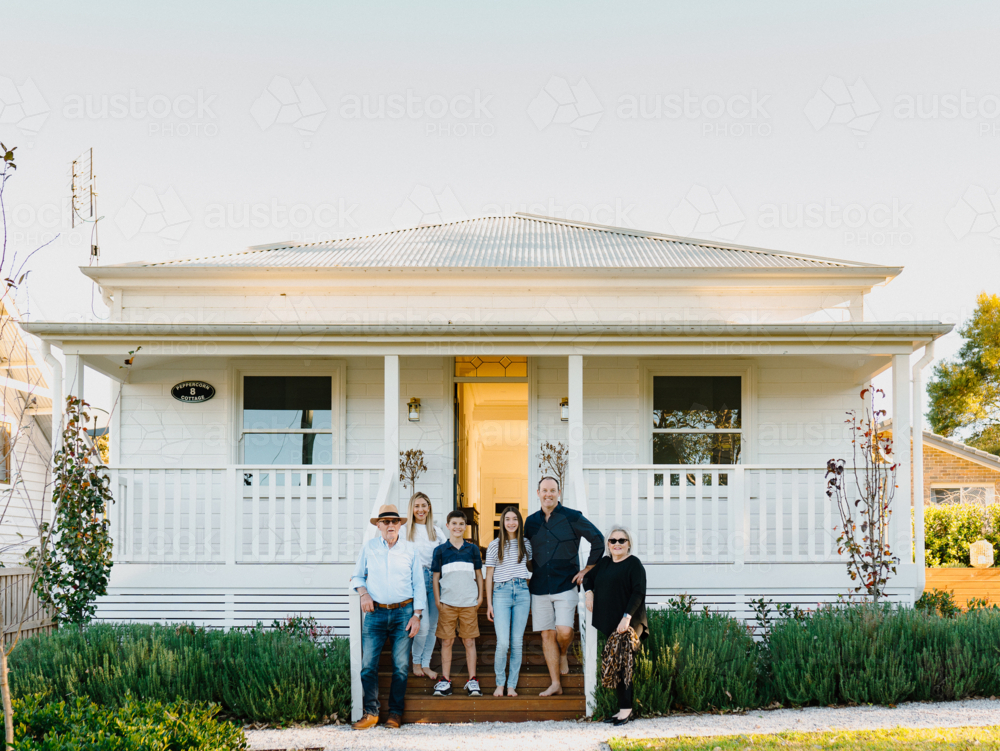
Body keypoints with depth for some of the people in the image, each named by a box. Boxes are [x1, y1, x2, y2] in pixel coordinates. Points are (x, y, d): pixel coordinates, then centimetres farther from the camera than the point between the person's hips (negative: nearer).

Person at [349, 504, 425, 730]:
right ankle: (371, 712, 0)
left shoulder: (410, 551, 7)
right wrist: (363, 593, -4)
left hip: (403, 613, 0)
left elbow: (418, 586, 8)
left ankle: (395, 712, 10)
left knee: (401, 665, 0)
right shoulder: (368, 548, 7)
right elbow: (357, 576, 16)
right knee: (368, 663, -8)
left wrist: (417, 615, 1)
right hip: (376, 612, 0)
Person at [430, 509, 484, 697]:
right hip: (448, 603, -1)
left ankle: (472, 680, 9)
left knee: (470, 641, 3)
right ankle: (445, 680, 9)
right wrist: (437, 600, 0)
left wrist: (480, 596, 7)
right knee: (447, 641, 2)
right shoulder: (440, 550, 4)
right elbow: (435, 577, 6)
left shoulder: (472, 549, 8)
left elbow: (479, 574, 14)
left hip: (469, 603, 1)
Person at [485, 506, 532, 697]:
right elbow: (489, 575, 6)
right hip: (501, 593, -2)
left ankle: (512, 685, 11)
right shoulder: (495, 545, 4)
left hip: (522, 592, 2)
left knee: (517, 642, 2)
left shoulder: (526, 544, 9)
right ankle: (500, 683, 6)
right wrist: (489, 603, 3)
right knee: (503, 643, -10)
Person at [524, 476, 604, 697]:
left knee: (564, 631, -15)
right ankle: (555, 684, 10)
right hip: (539, 588, 4)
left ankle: (563, 655, 20)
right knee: (547, 635, 3)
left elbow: (598, 540, -1)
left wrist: (588, 569, -2)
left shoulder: (572, 518, -3)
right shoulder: (531, 521, 9)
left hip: (565, 586, -4)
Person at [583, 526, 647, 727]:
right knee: (615, 665, 4)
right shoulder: (605, 562, 17)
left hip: (628, 623, -6)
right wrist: (589, 592, 11)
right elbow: (588, 577, 33)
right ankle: (623, 709, 8)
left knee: (621, 664, -14)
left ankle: (625, 708, -10)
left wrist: (627, 617, -20)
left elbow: (638, 593, -11)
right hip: (609, 623, 7)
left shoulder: (634, 564, -3)